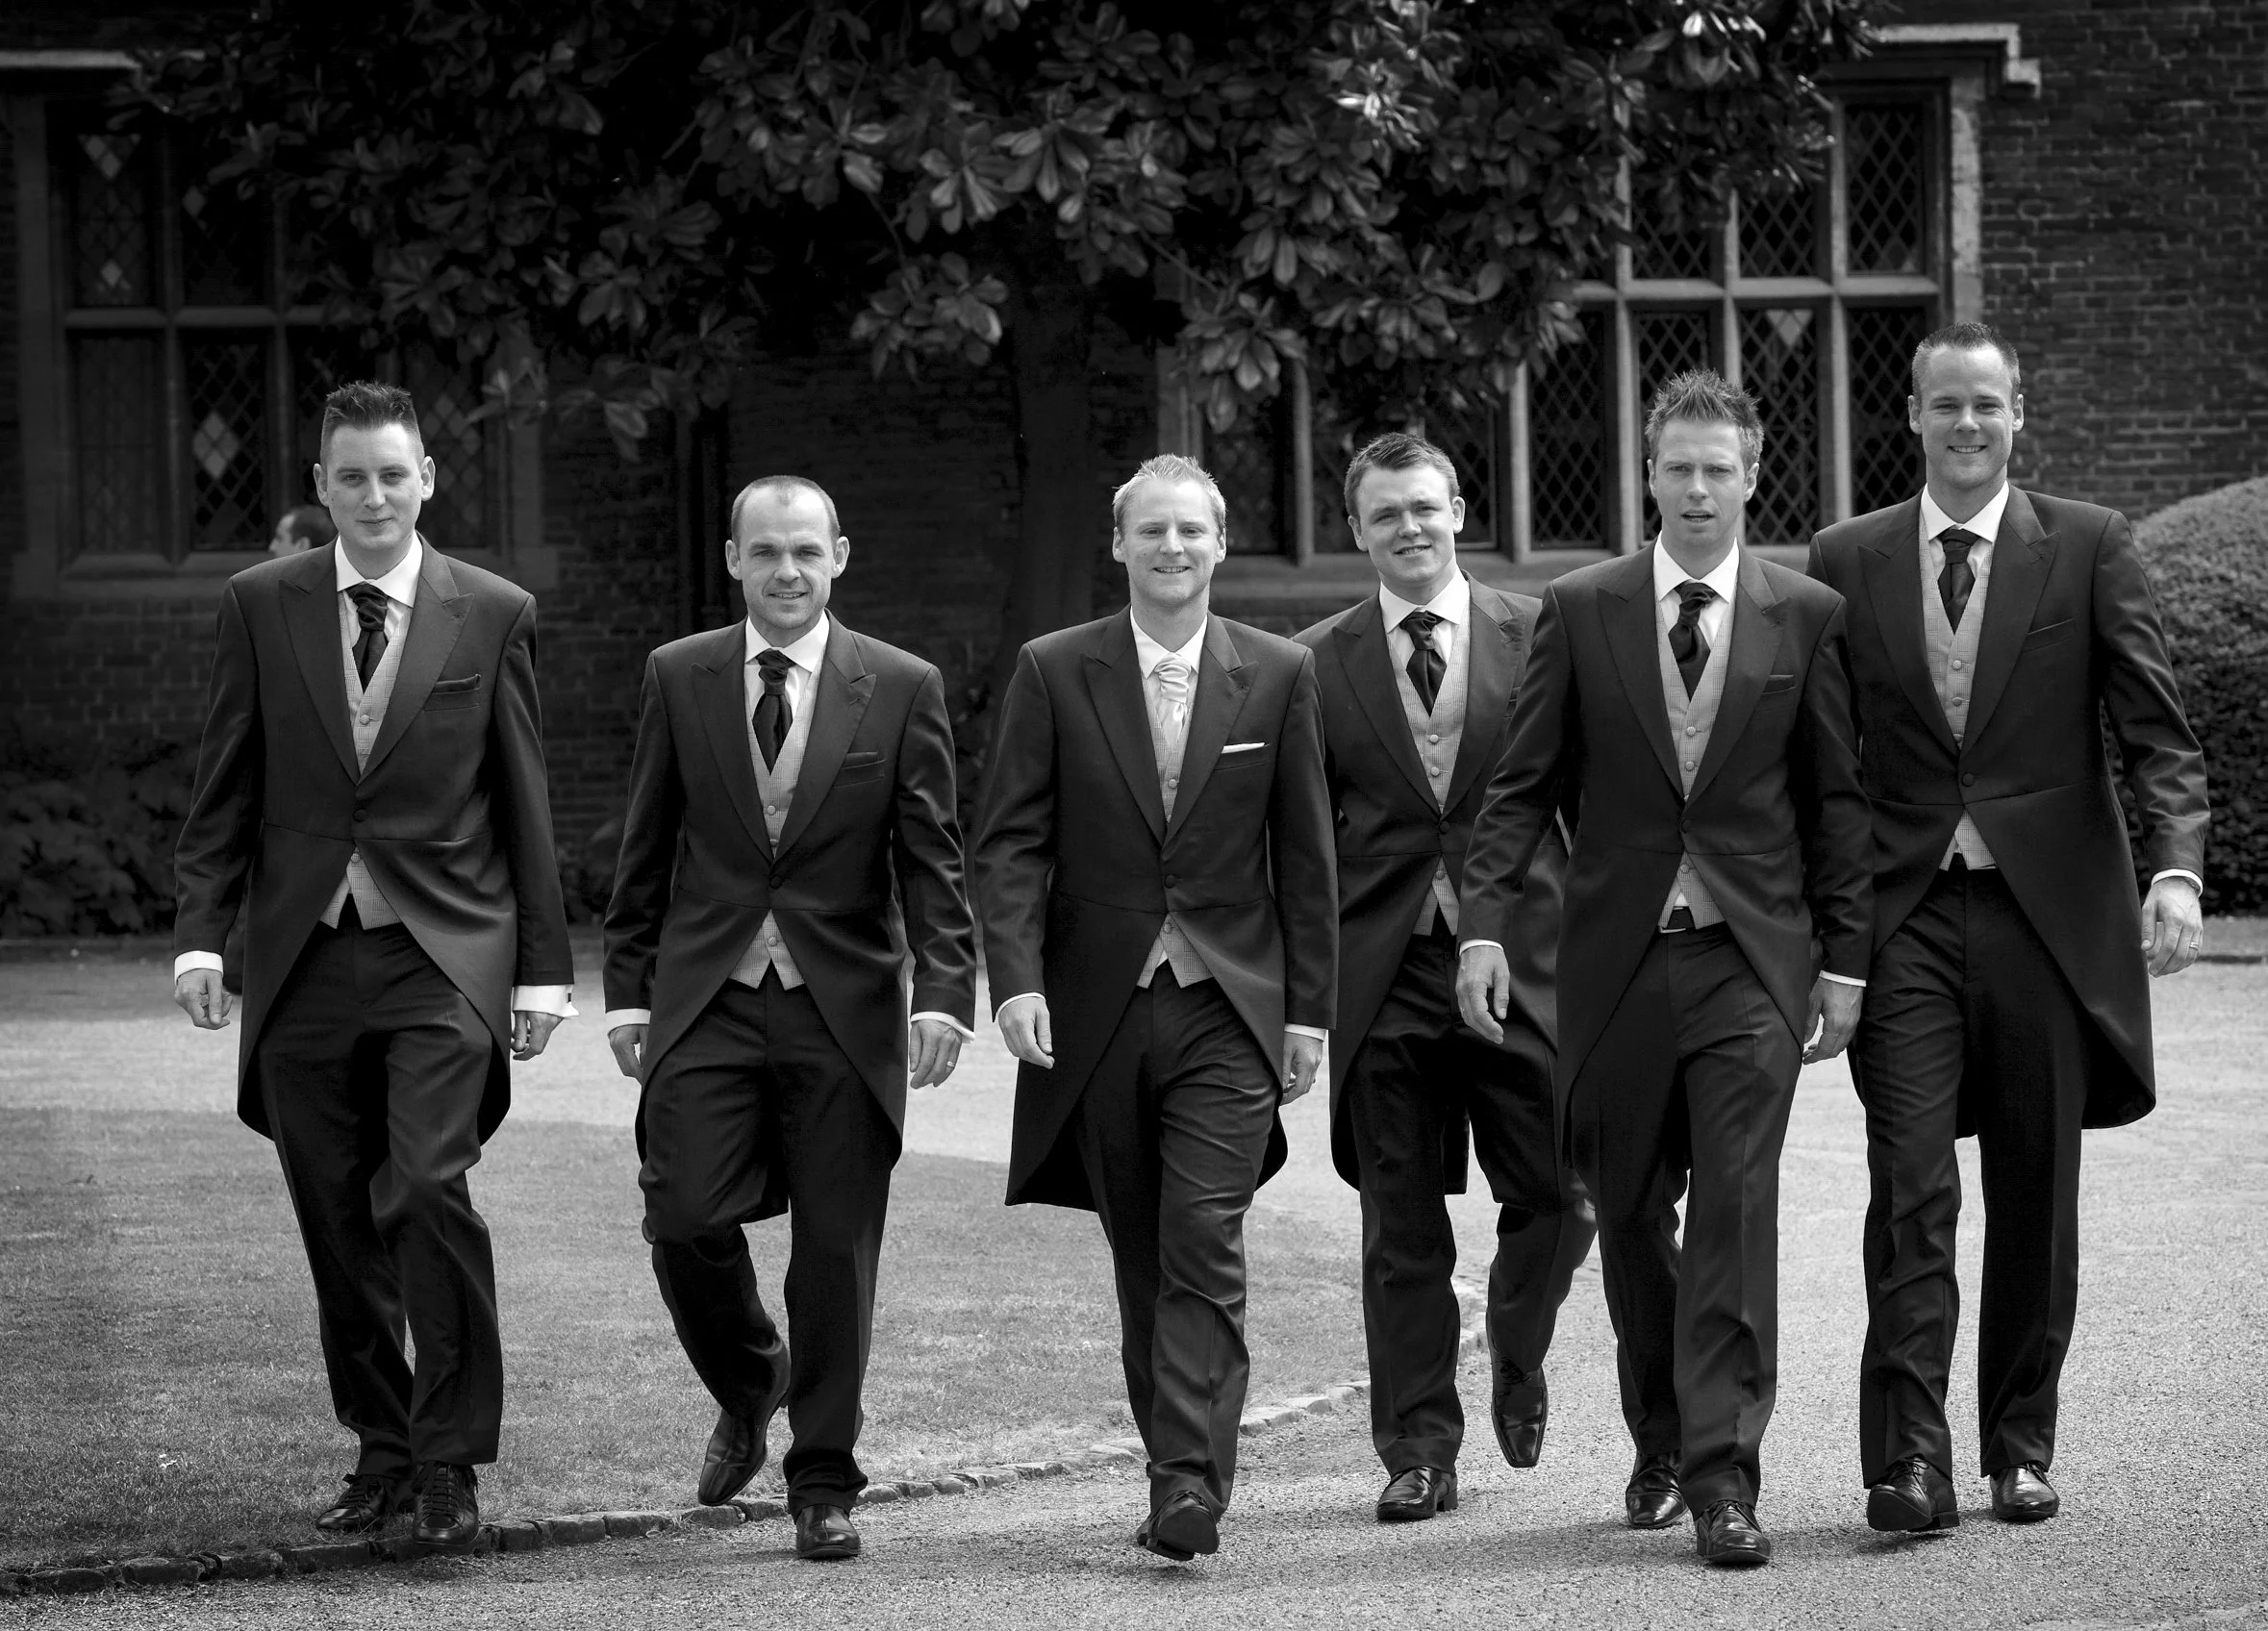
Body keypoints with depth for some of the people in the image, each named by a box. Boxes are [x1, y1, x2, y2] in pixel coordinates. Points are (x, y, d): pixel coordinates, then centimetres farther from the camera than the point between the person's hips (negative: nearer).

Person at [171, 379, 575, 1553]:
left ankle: (450, 1459, -8)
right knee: (337, 1222, 6)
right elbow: (225, 787, 8)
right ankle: (382, 1447, 20)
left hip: (442, 951, -2)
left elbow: (524, 801, 6)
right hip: (303, 957, 2)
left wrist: (542, 963, 4)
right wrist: (202, 930, -3)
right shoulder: (261, 606, 6)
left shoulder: (493, 615, 4)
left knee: (428, 1190, -17)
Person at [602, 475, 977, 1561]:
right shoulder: (679, 678, 6)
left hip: (843, 1010, -1)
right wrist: (628, 990, 5)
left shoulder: (901, 689, 1)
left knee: (837, 1248, 1)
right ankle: (747, 1388, 21)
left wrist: (944, 992, -13)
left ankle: (823, 1484, 13)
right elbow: (645, 853, 10)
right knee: (685, 1217, -10)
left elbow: (931, 861, -1)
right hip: (706, 1001, 1)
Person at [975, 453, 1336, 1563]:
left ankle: (1190, 1489, -17)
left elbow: (1305, 856, 7)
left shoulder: (1278, 676, 4)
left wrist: (1309, 1008, 3)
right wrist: (1016, 976, -14)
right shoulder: (1054, 673, 3)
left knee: (1205, 1251, -12)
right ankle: (1180, 1460, 18)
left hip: (1227, 1010, -1)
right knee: (1142, 1263, 8)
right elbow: (1011, 842, -1)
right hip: (1099, 1009, 1)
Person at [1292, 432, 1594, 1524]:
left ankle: (1518, 1358, 28)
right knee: (1401, 1230, 4)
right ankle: (1420, 1451, 12)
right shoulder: (1318, 663, 5)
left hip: (1521, 959, -1)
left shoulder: (1539, 636, 3)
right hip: (1384, 973, 1)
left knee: (1556, 1198, -2)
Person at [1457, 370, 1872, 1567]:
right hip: (1618, 959, 1)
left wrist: (1844, 958, 2)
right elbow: (1523, 785, 2)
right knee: (1629, 1217, 10)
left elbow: (1837, 798, 6)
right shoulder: (1581, 611, 4)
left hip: (1753, 960, -1)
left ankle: (1723, 1477, -10)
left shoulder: (1807, 617, 3)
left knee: (1735, 1213, -10)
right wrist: (1484, 922, -9)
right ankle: (1660, 1443, 29)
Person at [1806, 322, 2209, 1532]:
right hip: (1907, 918, 0)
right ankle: (1908, 1461, -13)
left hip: (2048, 917, 0)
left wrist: (2176, 866, -17)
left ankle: (2020, 1447, 18)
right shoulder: (1846, 561, 8)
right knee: (1910, 1191, -10)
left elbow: (2156, 727, -2)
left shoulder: (2088, 547, 4)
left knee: (2036, 1200, 7)